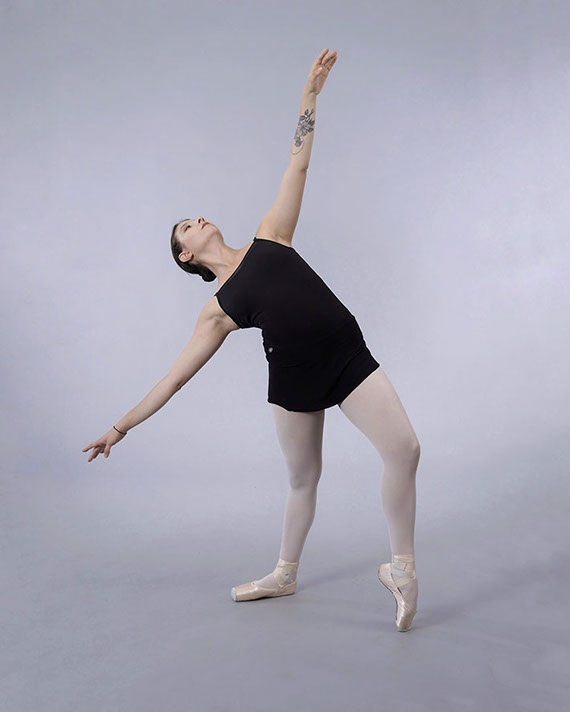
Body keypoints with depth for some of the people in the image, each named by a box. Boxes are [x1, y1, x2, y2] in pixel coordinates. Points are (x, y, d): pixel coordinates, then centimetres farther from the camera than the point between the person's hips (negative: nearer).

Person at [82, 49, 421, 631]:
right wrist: (121, 427, 6)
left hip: (349, 355, 2)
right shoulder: (218, 309, 6)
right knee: (303, 480, 12)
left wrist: (310, 91, 11)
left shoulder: (269, 236, 12)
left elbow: (298, 165, 13)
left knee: (404, 450, -12)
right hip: (295, 377, -1)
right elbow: (175, 376, 7)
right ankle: (285, 575, 35)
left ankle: (401, 568, 4)